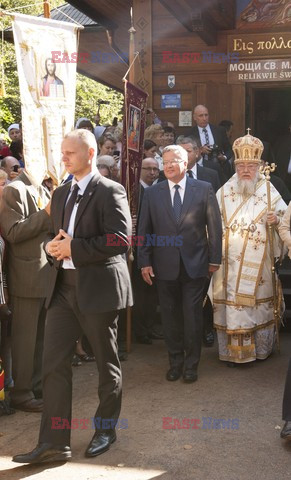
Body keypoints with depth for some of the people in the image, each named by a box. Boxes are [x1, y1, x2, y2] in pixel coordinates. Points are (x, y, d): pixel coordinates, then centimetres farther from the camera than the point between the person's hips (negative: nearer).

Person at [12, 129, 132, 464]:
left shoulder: (110, 192, -9)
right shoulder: (61, 193, 13)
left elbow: (120, 240, -19)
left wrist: (73, 247, -19)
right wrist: (52, 245, -4)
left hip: (98, 288, -6)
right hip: (63, 288, 6)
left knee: (106, 363, 11)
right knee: (53, 364, 2)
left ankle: (105, 430, 30)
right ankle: (53, 443, 9)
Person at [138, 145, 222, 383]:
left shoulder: (204, 189, 0)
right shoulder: (152, 193, 3)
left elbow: (214, 226, 2)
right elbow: (144, 230, 4)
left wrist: (214, 258, 0)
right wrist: (145, 262, -1)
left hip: (194, 264, -1)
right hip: (165, 266, 2)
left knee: (193, 317, 3)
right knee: (170, 316, 10)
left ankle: (191, 365, 19)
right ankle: (175, 361, 26)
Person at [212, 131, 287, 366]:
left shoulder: (269, 191, 2)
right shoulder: (224, 192, 8)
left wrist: (276, 220, -16)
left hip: (258, 263, -1)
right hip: (229, 263, 1)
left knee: (259, 304, 5)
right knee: (230, 304, 2)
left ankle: (260, 348, 21)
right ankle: (232, 351, 13)